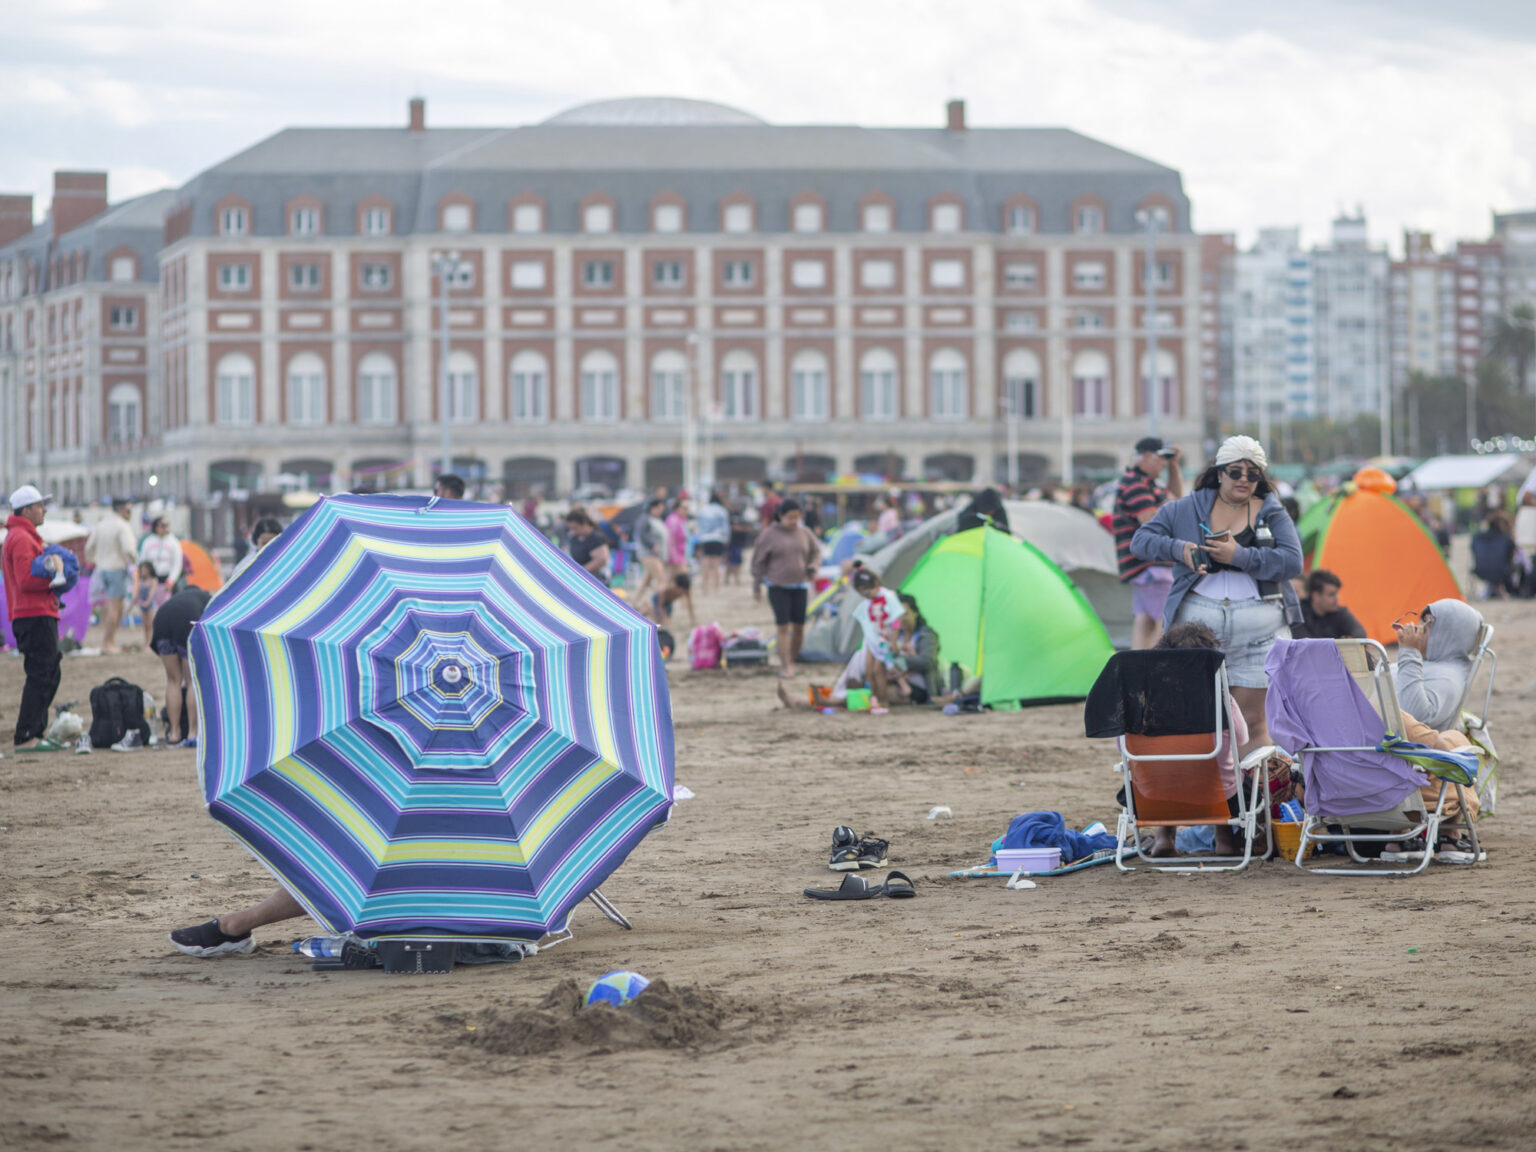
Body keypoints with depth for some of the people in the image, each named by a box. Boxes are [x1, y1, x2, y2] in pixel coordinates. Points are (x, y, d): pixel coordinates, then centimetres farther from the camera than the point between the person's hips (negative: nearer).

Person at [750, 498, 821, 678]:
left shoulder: (804, 533, 4)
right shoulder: (769, 535, -5)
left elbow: (816, 552, 17)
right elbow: (759, 561, 1)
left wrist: (813, 567, -4)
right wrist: (757, 586, 1)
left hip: (800, 585, 3)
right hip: (777, 587, -3)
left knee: (799, 627, 4)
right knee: (783, 627, -10)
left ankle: (793, 661, 19)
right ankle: (785, 666, -11)